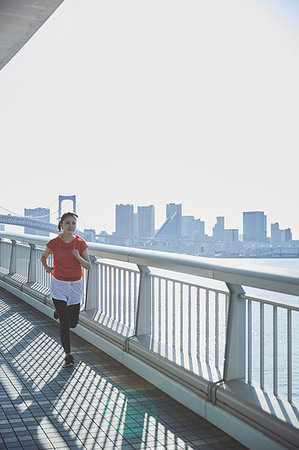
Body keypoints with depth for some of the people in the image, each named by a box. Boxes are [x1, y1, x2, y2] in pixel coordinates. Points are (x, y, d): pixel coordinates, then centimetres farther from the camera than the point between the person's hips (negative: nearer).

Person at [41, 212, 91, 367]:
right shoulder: (54, 243, -9)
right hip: (59, 285, -2)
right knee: (64, 323, -7)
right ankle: (68, 355, 10)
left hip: (76, 285, 2)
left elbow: (88, 266, -5)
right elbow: (43, 257, 11)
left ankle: (60, 309, 43)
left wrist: (78, 257, -23)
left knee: (73, 323, 10)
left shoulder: (81, 242, -7)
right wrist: (46, 267, -8)